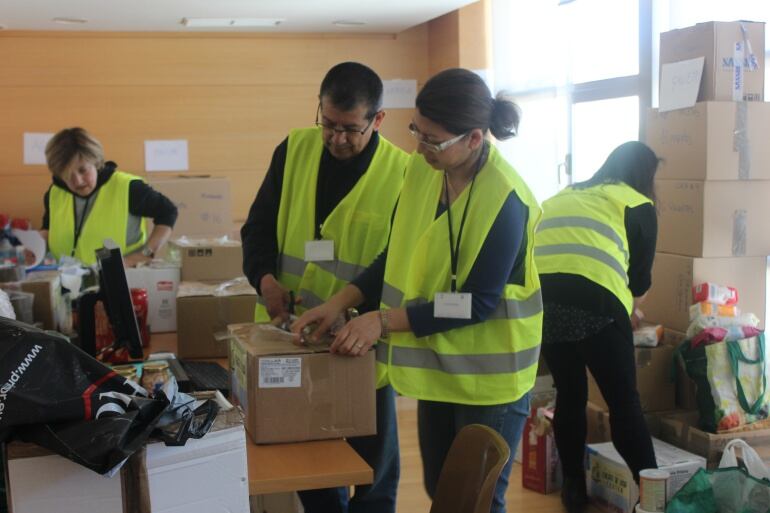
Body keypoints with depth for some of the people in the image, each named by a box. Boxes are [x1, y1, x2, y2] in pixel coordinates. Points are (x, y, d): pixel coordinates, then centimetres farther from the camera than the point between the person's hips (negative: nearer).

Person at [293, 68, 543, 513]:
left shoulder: (504, 200, -23)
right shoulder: (423, 168, -2)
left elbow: (477, 303, -23)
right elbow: (398, 254, 7)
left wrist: (384, 321, -24)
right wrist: (341, 302, -4)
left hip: (488, 373, -7)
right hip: (439, 364, 7)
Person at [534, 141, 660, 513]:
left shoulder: (562, 197, 30)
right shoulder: (637, 204, 16)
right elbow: (639, 276, 18)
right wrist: (630, 307, 40)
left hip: (539, 295, 5)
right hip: (592, 298, -4)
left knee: (569, 394, 18)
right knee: (623, 400, 7)